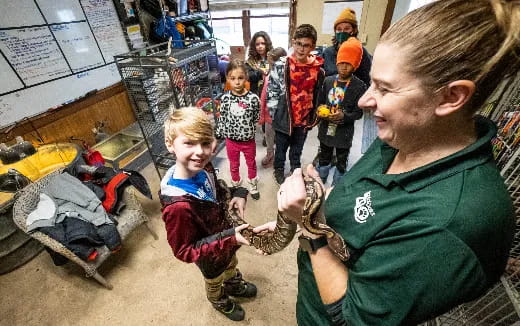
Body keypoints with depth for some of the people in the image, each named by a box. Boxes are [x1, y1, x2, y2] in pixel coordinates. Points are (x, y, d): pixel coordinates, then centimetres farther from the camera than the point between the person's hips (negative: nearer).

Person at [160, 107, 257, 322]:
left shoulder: (204, 168, -23)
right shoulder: (178, 205, -43)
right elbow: (185, 251, -31)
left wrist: (238, 193, -22)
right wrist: (230, 238, -37)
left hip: (226, 241, 5)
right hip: (211, 256, -5)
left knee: (231, 265, 37)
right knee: (215, 281, 31)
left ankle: (234, 285, 71)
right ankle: (220, 301, 65)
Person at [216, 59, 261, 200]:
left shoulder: (253, 98, -15)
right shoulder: (225, 98, -10)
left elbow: (257, 119, -4)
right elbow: (222, 119, -1)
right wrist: (218, 136, 3)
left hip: (249, 140, -1)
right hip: (231, 140, 1)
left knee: (251, 164, 21)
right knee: (234, 165, 20)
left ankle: (253, 185, 46)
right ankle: (236, 186, 45)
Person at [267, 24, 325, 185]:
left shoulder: (318, 69, -4)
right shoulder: (281, 65, -13)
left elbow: (318, 95, 5)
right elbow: (271, 91, -9)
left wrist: (313, 117, 6)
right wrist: (275, 114, -9)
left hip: (304, 119, 3)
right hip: (284, 118, -2)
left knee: (297, 149, 22)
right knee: (281, 148, 18)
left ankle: (296, 170, 47)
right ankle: (279, 170, 43)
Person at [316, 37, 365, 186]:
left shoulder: (359, 86, -11)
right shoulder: (328, 81, 0)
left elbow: (358, 112, -10)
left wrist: (344, 116, -27)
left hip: (344, 133, -3)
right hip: (326, 129, 3)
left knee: (341, 163, 15)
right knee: (323, 159, 20)